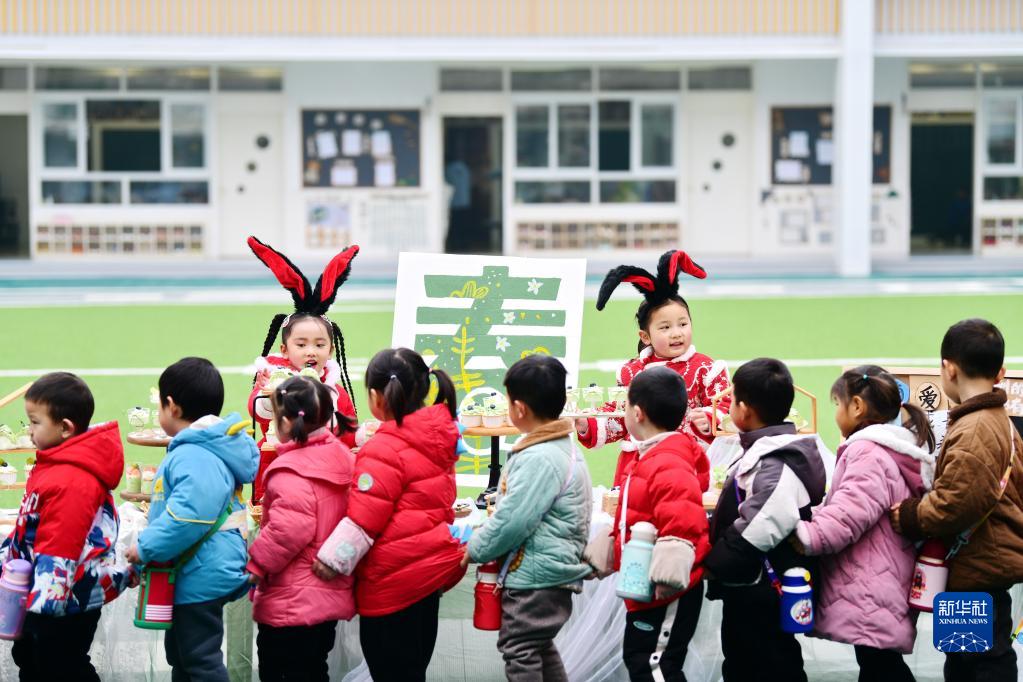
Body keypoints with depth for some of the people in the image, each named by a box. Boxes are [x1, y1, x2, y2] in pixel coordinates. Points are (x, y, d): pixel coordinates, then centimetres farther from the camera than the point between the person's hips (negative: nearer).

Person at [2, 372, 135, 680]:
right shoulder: (56, 466, 6)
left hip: (67, 600, -11)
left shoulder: (72, 481, -27)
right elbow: (29, 529, 18)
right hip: (41, 594, 11)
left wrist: (44, 602, -29)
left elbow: (57, 550, -29)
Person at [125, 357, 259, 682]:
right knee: (181, 654, 22)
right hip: (191, 576, 11)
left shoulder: (194, 457, -23)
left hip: (200, 578, -11)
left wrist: (146, 547, -22)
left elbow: (190, 513, -33)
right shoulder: (209, 448, 12)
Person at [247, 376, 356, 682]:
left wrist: (254, 565, -15)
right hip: (331, 595, 9)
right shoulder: (343, 458, 6)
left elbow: (289, 530, -26)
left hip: (291, 602, -9)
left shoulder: (290, 470, -20)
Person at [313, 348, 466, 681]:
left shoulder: (384, 450, -20)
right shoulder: (438, 438, 5)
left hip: (394, 580, -8)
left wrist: (331, 559, -14)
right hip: (431, 568, 8)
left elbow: (363, 519, -22)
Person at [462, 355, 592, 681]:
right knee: (540, 647, 22)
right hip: (551, 573, 11)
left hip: (535, 577, -10)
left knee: (520, 650, -2)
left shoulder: (539, 459, -22)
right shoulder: (563, 447, 10)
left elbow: (512, 520, -24)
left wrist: (474, 549, -9)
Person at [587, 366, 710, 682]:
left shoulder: (670, 467, -23)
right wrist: (604, 552, 29)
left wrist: (667, 572, -36)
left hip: (667, 595, -11)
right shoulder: (647, 459, 12)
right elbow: (629, 521, 24)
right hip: (645, 591, 11)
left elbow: (681, 525, -33)